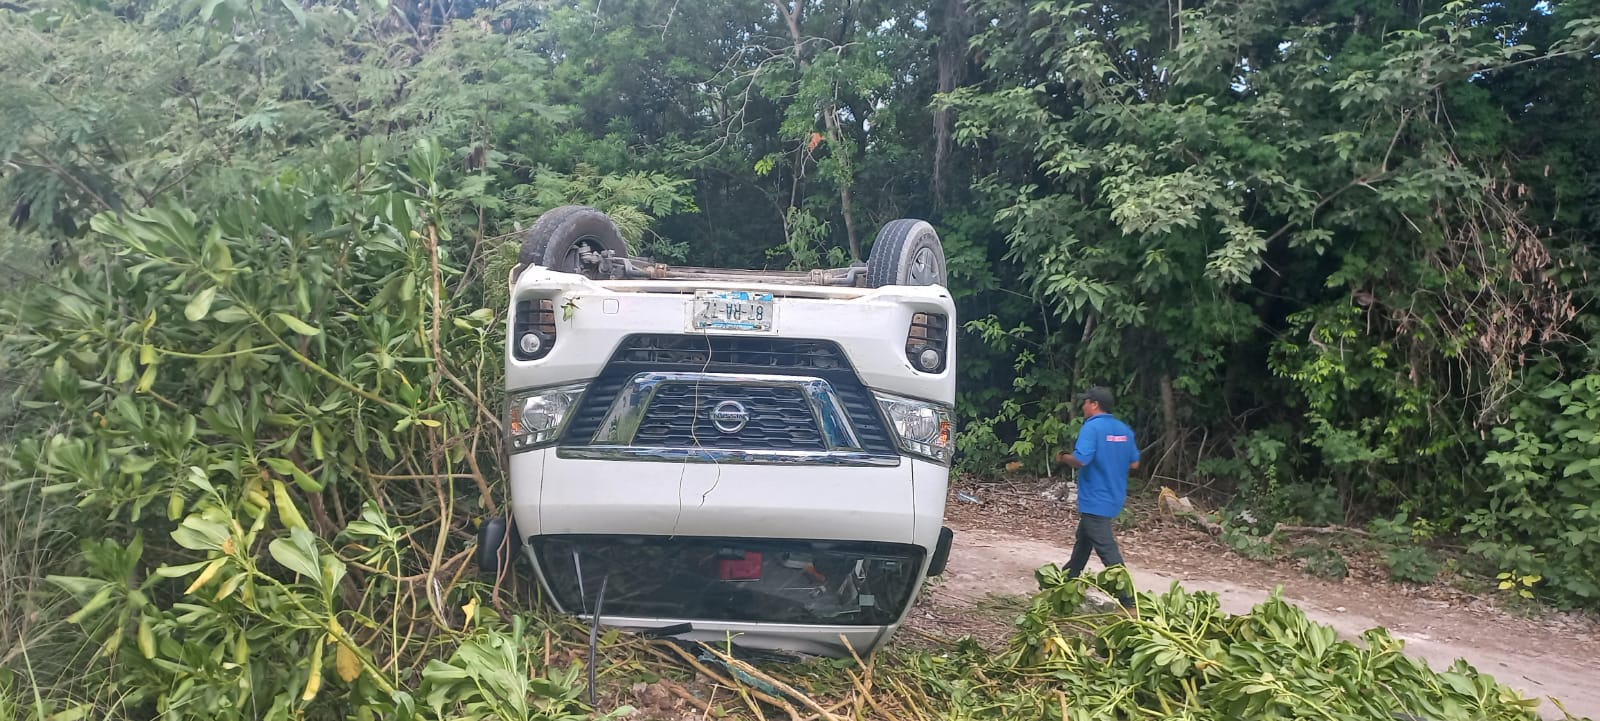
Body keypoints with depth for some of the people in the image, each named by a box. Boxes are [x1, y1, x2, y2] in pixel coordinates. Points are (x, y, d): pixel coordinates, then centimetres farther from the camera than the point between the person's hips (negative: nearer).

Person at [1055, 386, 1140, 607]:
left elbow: (1080, 460, -29)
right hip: (1113, 497, 9)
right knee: (1083, 539, 24)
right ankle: (1069, 578, 39)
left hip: (1095, 500, -9)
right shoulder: (1124, 429, 6)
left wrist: (1063, 457, -9)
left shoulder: (1092, 427, -18)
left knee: (1106, 549, -6)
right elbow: (1134, 463, 12)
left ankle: (1128, 598, -7)